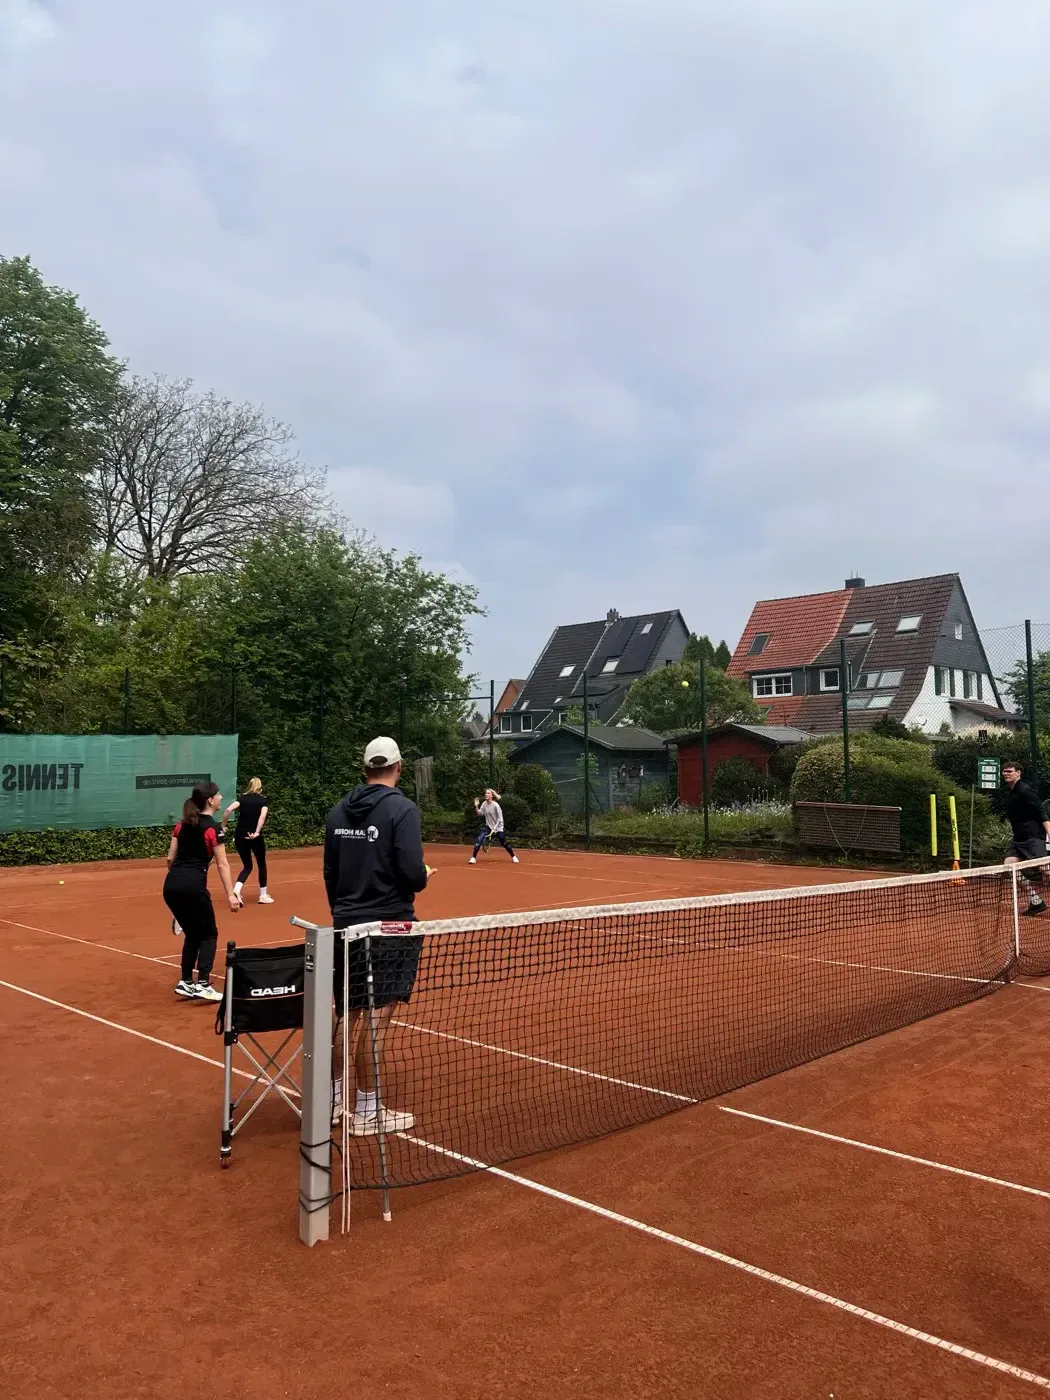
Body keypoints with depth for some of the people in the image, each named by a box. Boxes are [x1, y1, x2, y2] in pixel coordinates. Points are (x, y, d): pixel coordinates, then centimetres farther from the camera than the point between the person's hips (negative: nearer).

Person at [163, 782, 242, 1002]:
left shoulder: (182, 824, 14)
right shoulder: (213, 828, -5)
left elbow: (170, 858, 15)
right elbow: (222, 864, -9)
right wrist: (231, 894, -10)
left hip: (171, 884, 7)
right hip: (192, 885, -7)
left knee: (192, 934, 20)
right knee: (208, 934, 8)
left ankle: (185, 982, 18)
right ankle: (202, 984, -1)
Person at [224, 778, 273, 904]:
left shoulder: (242, 798, 8)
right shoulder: (263, 800, 2)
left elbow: (228, 810, -8)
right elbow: (262, 816, -16)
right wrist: (257, 832, -22)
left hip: (240, 835, 3)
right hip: (255, 836, -3)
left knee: (247, 866, 17)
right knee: (262, 864, 17)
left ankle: (236, 890, -6)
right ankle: (263, 895, 21)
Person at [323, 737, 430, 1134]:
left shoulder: (339, 811, 4)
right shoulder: (402, 809, -14)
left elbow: (330, 873, 10)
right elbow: (412, 873, -21)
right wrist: (423, 879, 2)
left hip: (346, 925, 6)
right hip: (389, 927, -6)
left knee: (346, 1014, 18)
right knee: (376, 1018, 2)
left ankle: (333, 1098, 29)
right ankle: (367, 1111, 12)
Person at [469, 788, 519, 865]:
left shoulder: (496, 805, -20)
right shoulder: (484, 804, -4)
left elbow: (500, 819, -18)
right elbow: (480, 813, -2)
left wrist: (494, 828, -22)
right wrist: (476, 806, -18)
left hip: (498, 828, -4)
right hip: (488, 826, 4)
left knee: (504, 843, 3)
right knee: (479, 840, -15)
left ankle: (514, 857, 24)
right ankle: (473, 858, -10)